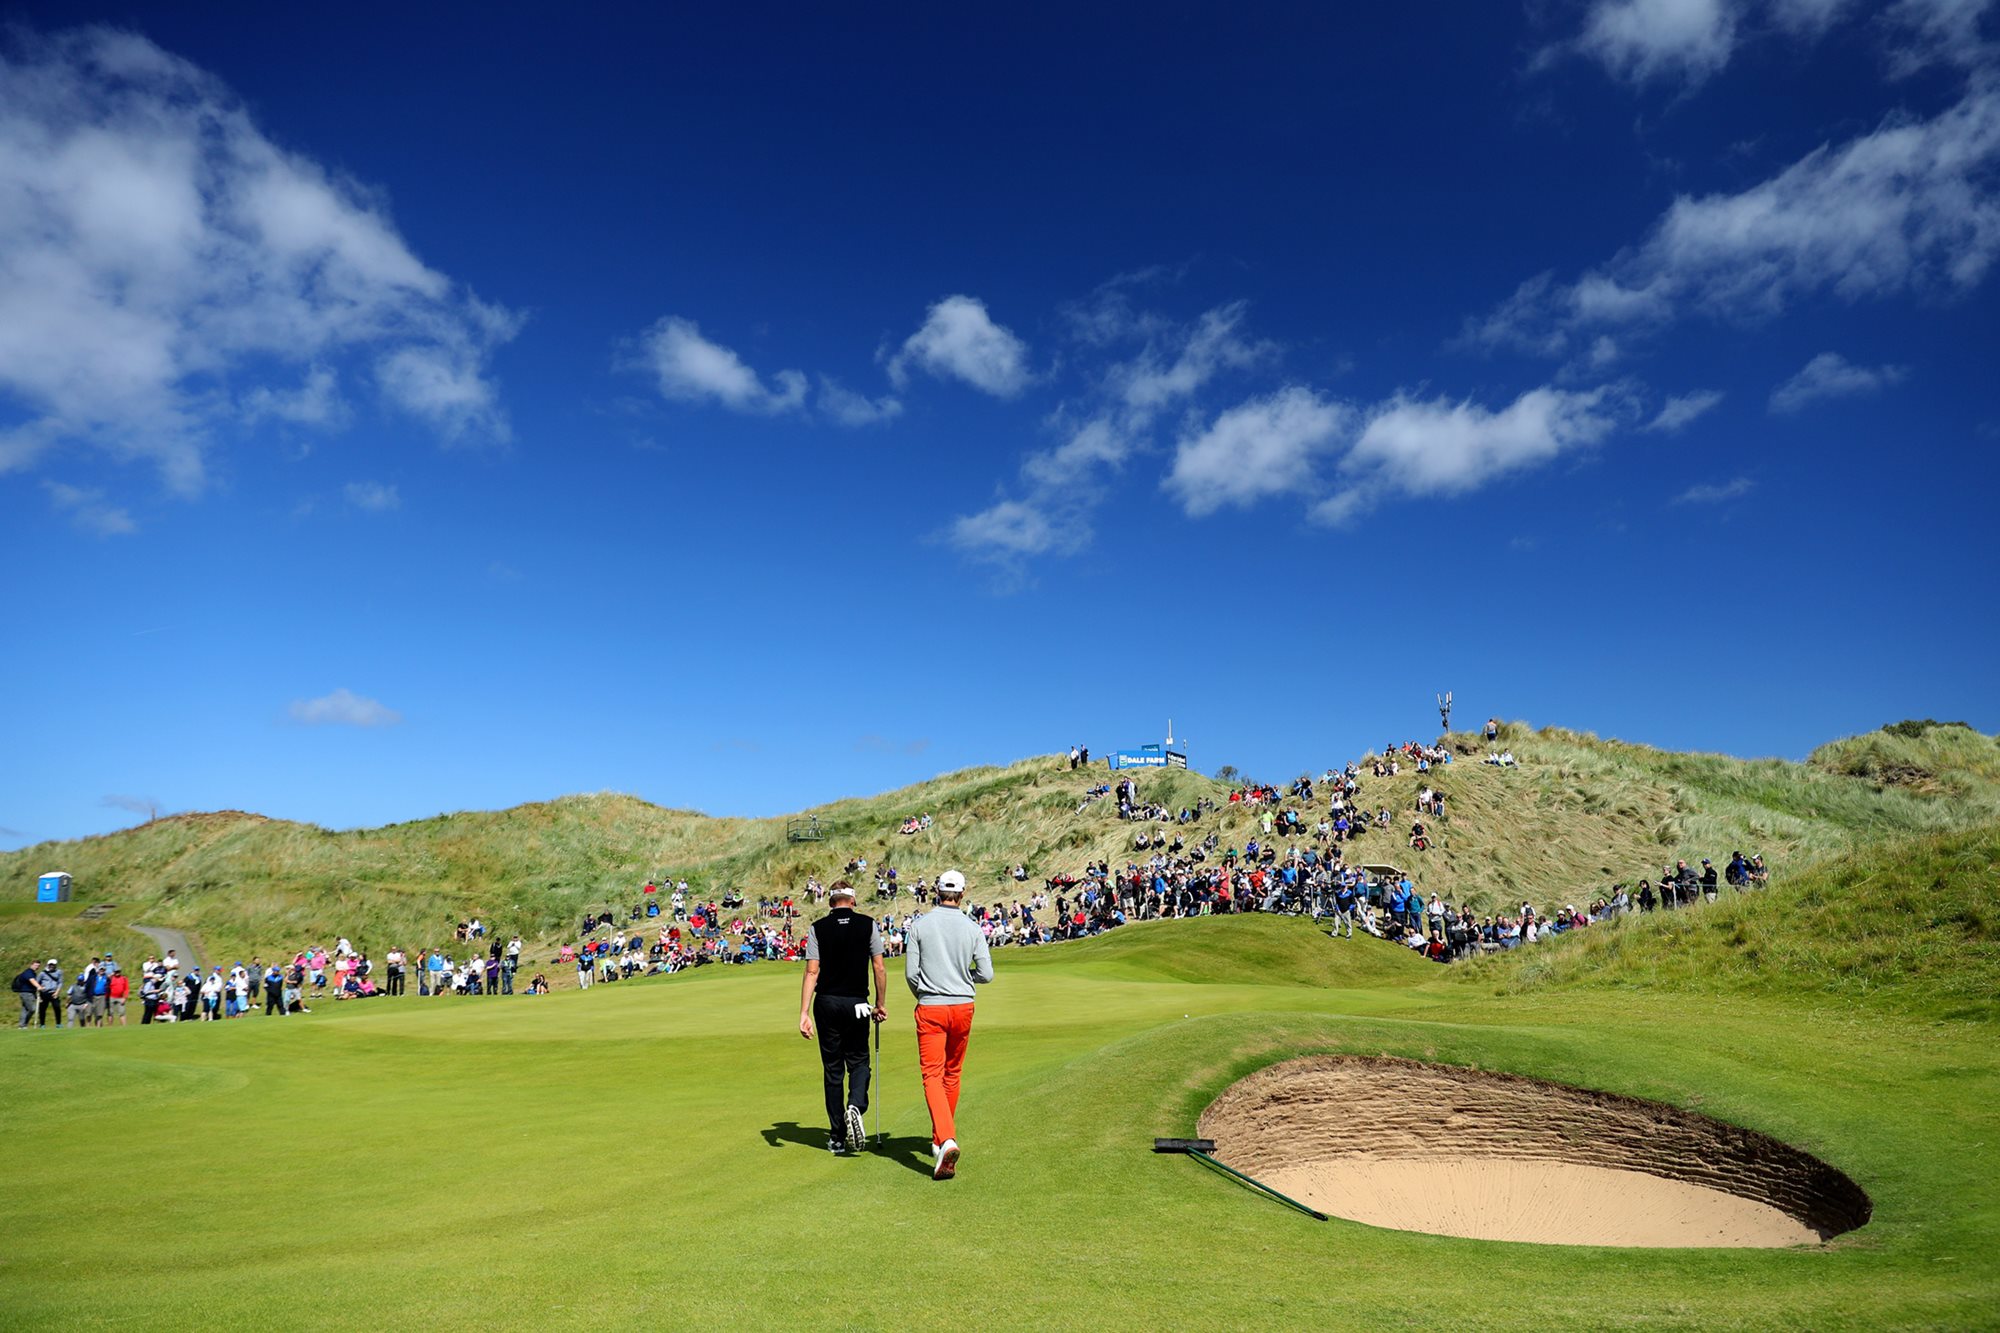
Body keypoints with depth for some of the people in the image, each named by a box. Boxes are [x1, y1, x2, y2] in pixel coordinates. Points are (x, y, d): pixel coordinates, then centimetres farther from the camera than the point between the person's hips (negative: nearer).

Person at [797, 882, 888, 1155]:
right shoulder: (868, 925, 0)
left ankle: (838, 1138, 13)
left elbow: (812, 972, -7)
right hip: (857, 1004, 0)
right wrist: (880, 1004, 9)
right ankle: (855, 1105, -16)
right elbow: (880, 968, -1)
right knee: (859, 1061, 14)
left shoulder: (817, 928, -1)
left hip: (827, 1003, 1)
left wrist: (804, 1013, -8)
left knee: (833, 1069, 10)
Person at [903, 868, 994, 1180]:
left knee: (933, 1076, -5)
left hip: (930, 1009, -2)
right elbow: (986, 974, -2)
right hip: (962, 1007, 3)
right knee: (952, 1073, 18)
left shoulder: (919, 925, -5)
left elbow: (910, 972, -4)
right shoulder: (972, 928, -1)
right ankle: (942, 1139, 30)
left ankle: (946, 1139, -24)